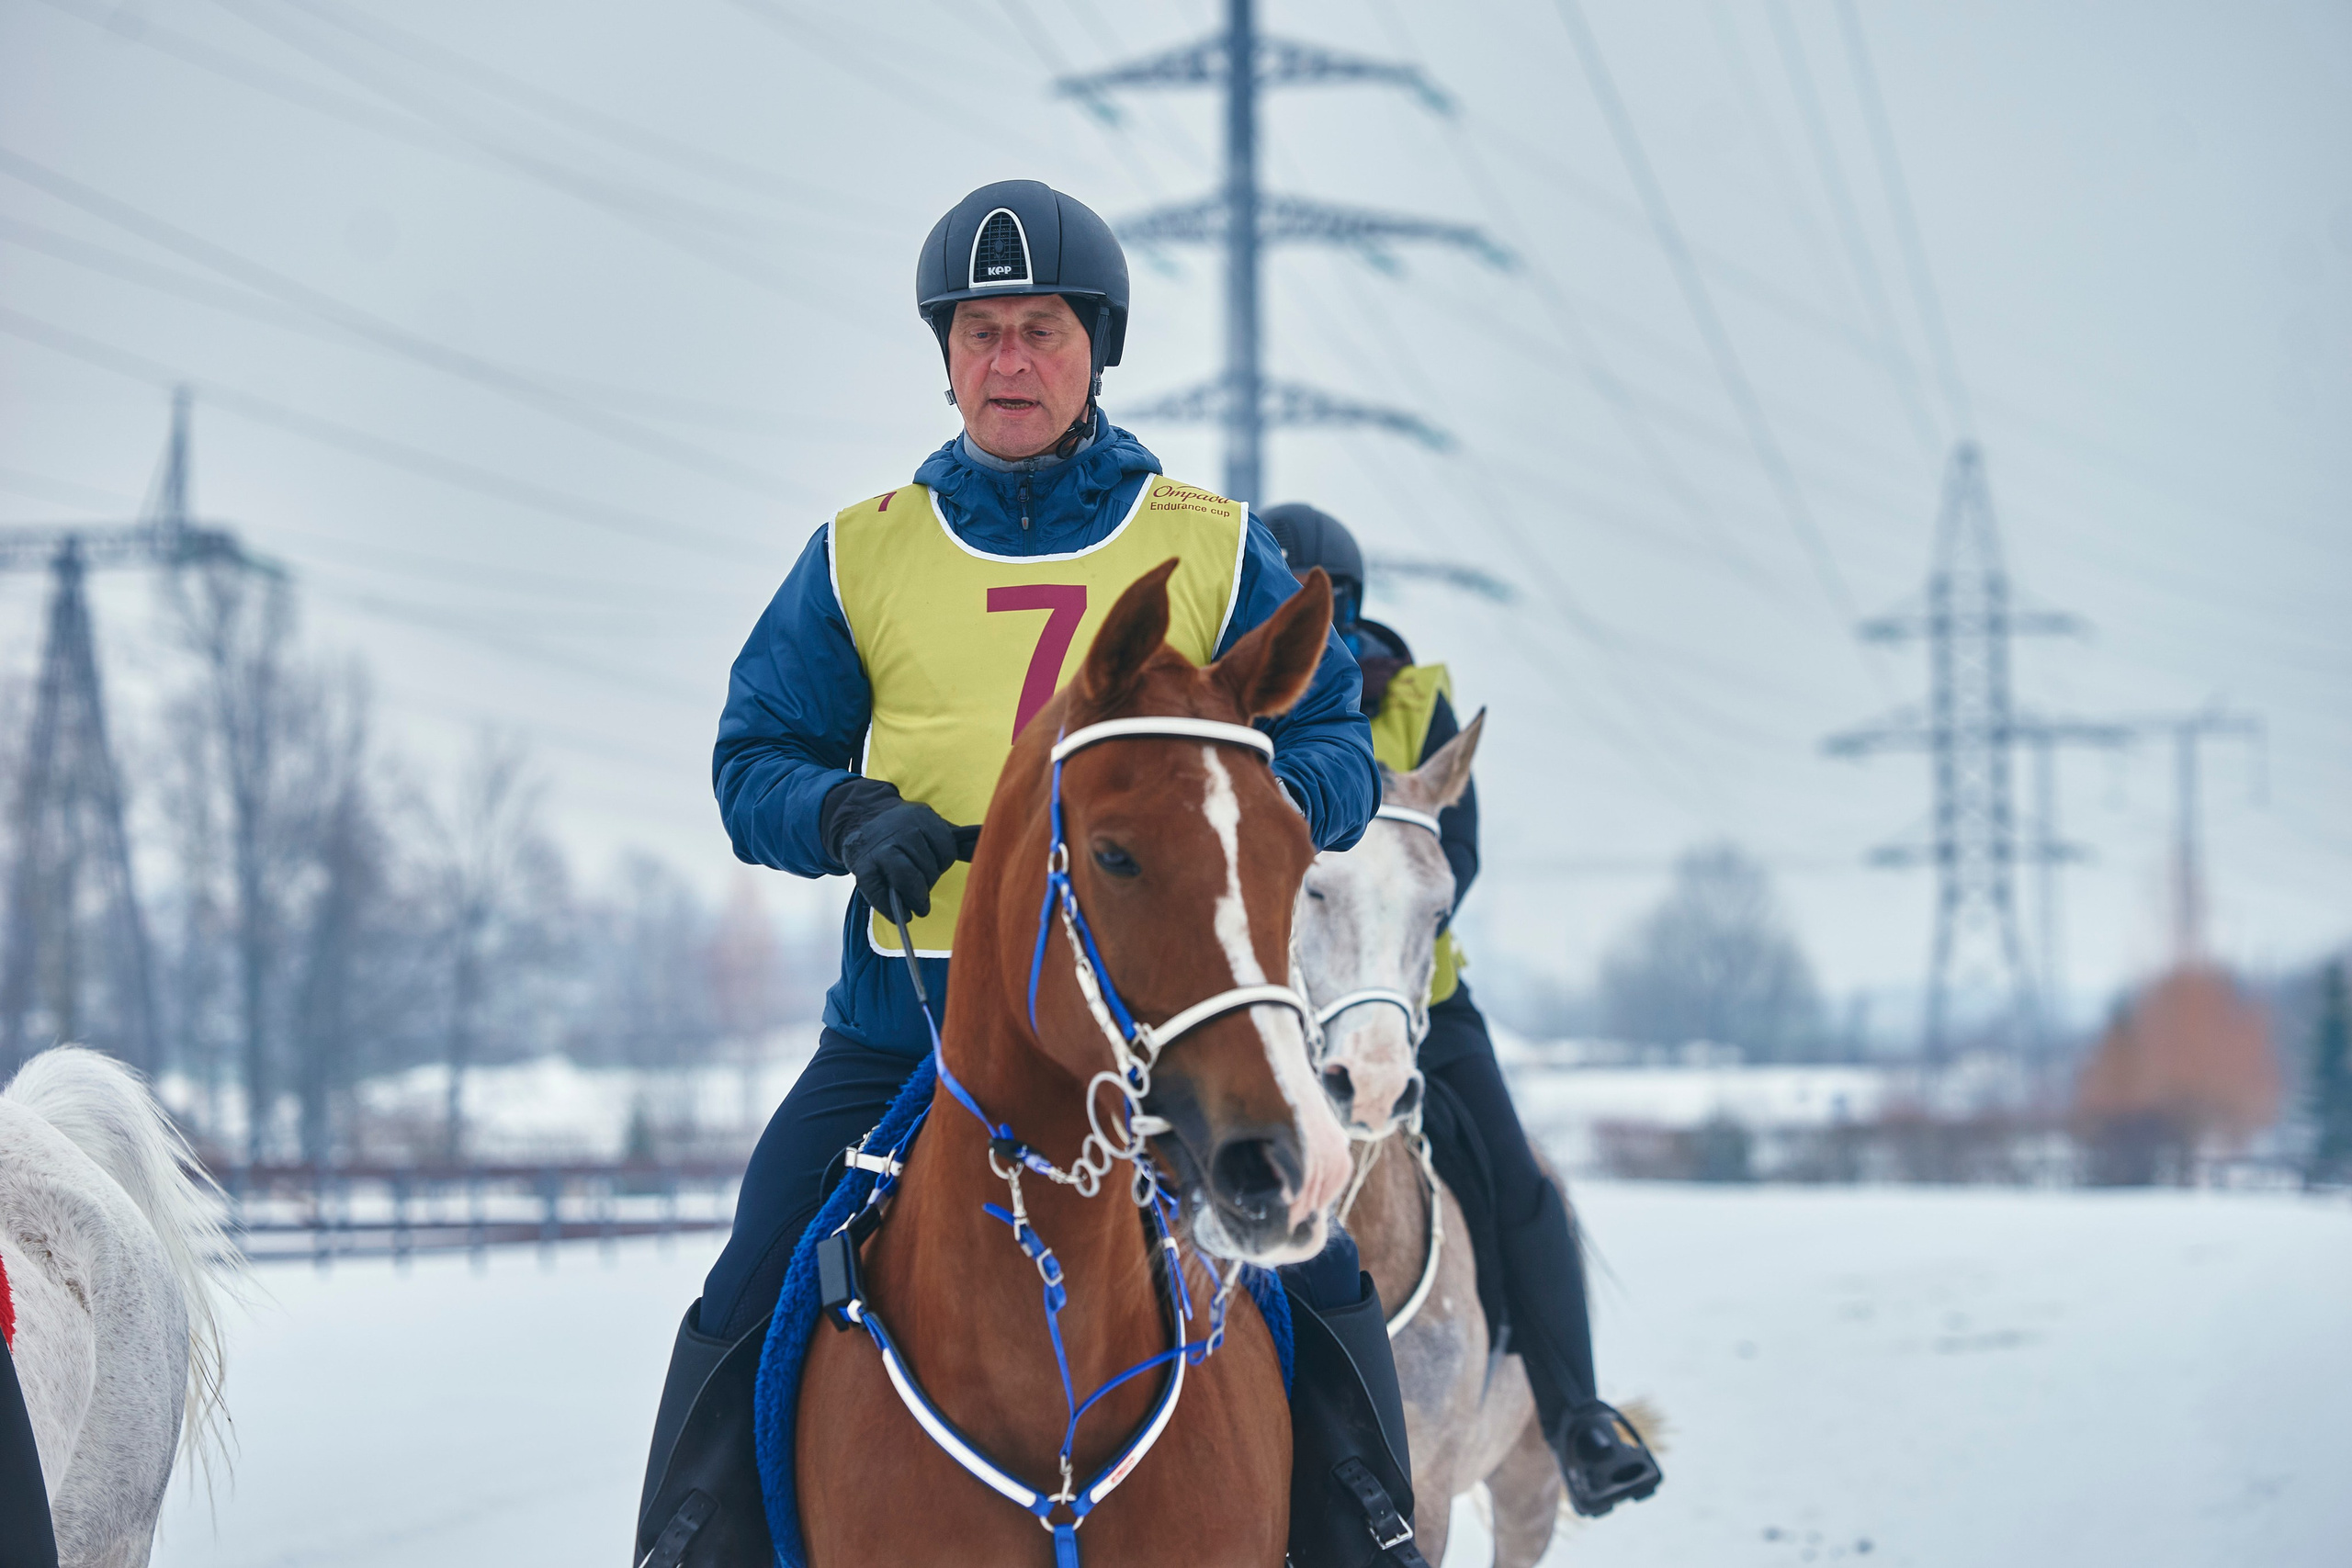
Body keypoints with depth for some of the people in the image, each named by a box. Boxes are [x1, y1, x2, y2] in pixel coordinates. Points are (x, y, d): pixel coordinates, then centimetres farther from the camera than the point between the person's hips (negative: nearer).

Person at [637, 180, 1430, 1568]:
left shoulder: (1215, 551, 8)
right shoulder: (863, 557, 9)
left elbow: (1338, 753, 8)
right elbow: (753, 761, 11)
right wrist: (851, 819, -11)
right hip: (909, 1022, 1)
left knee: (1324, 1283, -13)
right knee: (747, 1305, -8)